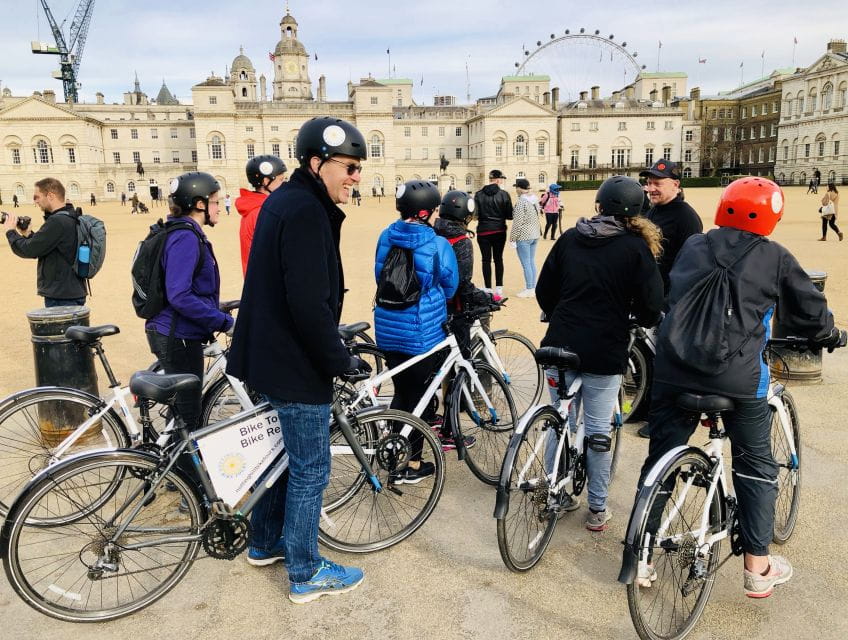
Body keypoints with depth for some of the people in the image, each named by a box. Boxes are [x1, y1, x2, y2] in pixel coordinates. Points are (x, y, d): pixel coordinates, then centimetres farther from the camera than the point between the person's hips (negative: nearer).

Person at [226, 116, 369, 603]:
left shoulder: (283, 201, 11)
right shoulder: (306, 212, -21)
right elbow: (309, 303, -27)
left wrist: (333, 346, 20)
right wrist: (340, 360, -16)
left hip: (271, 354, 10)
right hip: (297, 363, -10)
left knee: (283, 452, 23)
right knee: (310, 469, 4)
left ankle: (266, 542, 40)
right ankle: (307, 573, 20)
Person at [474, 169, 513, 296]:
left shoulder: (479, 194, -5)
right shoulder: (503, 194, -7)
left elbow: (475, 214, -8)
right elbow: (509, 215, -7)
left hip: (483, 231, 0)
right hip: (499, 231, 0)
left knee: (486, 260, 4)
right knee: (498, 259, 11)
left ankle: (488, 289, 4)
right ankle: (499, 288, 12)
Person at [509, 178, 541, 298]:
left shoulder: (521, 202, -16)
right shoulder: (535, 200, 8)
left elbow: (518, 222, -17)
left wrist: (513, 238, -11)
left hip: (524, 236, -8)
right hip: (535, 235, 8)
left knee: (526, 264, -2)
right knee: (532, 262, 14)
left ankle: (529, 290, 3)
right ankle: (533, 288, 20)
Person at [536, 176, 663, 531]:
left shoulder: (569, 237, 4)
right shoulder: (637, 246, -5)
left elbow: (544, 291, 6)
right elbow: (651, 307, -8)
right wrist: (641, 320, 15)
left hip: (560, 346, 3)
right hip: (604, 352, -3)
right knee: (598, 431, 8)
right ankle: (597, 509, 19)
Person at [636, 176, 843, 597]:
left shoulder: (691, 247, 11)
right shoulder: (775, 258, 2)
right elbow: (810, 311, 11)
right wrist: (831, 335, 32)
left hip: (672, 369, 3)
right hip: (737, 377, -3)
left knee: (660, 457, 13)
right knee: (755, 467, 16)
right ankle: (758, 568, 23)